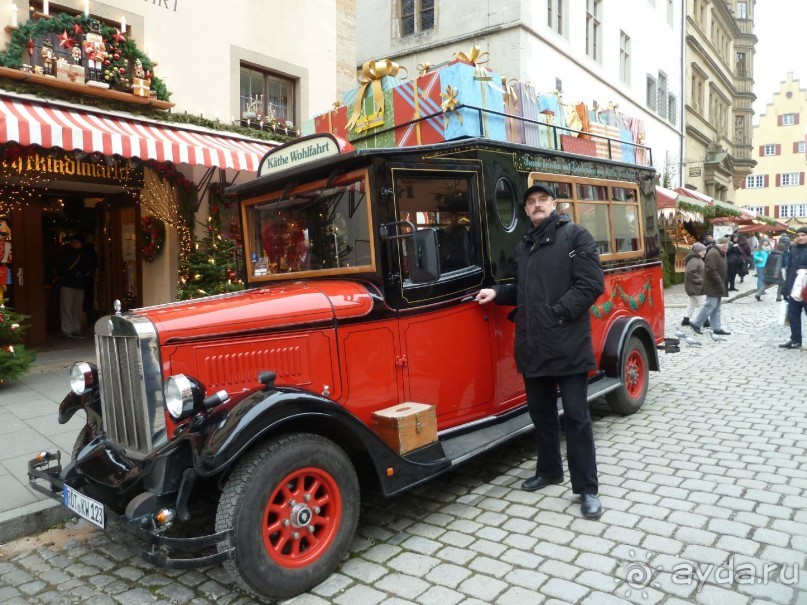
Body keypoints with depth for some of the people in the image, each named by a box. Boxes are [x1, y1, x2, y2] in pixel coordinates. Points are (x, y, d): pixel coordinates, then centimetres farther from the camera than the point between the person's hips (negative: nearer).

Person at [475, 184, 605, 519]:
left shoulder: (575, 235, -4)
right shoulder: (524, 246, 16)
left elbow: (592, 284, -12)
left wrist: (557, 313, -18)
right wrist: (497, 293, 8)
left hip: (567, 343, -6)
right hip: (533, 344, 7)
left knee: (576, 415, 0)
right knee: (540, 411, 17)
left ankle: (587, 488, 11)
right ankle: (549, 470, 35)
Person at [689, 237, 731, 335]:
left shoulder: (721, 253, 15)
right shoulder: (713, 253, -18)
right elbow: (712, 271, -25)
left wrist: (722, 284, 14)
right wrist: (720, 283, -22)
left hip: (718, 286, 10)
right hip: (713, 286, -10)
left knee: (716, 307, 11)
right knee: (711, 305, -9)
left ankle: (717, 327, 15)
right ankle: (695, 323, 1)